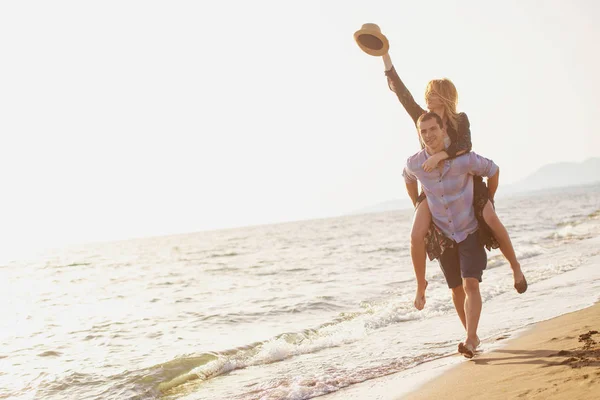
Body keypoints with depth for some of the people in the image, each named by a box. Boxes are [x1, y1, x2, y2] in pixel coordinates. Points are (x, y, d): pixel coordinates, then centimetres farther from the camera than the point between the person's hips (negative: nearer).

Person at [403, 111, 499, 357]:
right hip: (443, 236, 3)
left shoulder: (464, 160, -23)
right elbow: (408, 180, 12)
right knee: (457, 289, 12)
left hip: (470, 231, -3)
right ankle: (473, 337, 28)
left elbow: (493, 170, -2)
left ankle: (470, 340, -22)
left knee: (471, 285, -19)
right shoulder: (414, 164, -15)